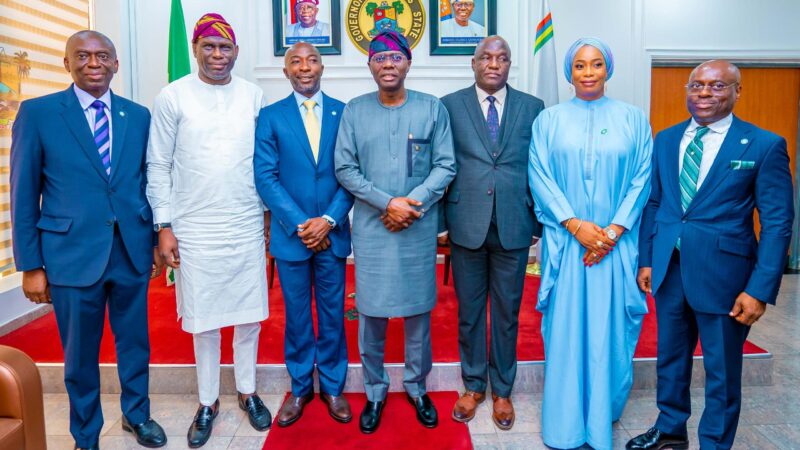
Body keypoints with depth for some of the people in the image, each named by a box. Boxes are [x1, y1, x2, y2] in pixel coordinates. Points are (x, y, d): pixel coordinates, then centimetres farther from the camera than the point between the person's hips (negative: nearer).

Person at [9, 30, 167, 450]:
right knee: (80, 352, 12)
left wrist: (158, 239, 7)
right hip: (73, 254, -2)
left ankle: (136, 414, 39)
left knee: (135, 342, 16)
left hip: (133, 251, 3)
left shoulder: (139, 115, 5)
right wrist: (30, 265, -4)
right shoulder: (37, 113, -3)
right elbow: (24, 196, -3)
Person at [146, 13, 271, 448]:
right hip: (194, 230, -1)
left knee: (249, 315, 10)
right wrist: (164, 226, -3)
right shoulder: (172, 97, 0)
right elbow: (158, 166, 0)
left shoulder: (254, 96, 4)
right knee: (203, 319, 9)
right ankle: (207, 402, 26)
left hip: (247, 228, 2)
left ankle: (247, 392, 29)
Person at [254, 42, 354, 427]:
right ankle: (300, 387, 28)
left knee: (332, 313, 11)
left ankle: (332, 386, 27)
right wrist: (300, 225, -12)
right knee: (297, 315, 12)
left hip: (332, 233, 1)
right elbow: (266, 177, -5)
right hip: (291, 234, 0)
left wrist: (329, 220, -13)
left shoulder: (343, 113, 3)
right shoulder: (270, 116, 1)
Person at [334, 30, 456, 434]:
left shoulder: (432, 108, 2)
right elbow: (344, 169, -2)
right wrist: (388, 203, -12)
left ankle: (417, 387, 29)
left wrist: (412, 204, -13)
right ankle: (375, 391, 26)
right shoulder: (354, 110, 3)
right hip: (371, 227, 0)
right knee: (370, 312, 7)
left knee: (418, 310, 9)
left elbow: (445, 166, -1)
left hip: (419, 228, 0)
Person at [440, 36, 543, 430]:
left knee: (507, 312, 11)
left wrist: (538, 222, 3)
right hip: (467, 224, 0)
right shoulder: (449, 106, 3)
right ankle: (473, 386, 29)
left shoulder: (533, 108, 5)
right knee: (469, 311, 11)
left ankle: (502, 390, 28)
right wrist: (440, 222, 0)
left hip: (513, 226, 1)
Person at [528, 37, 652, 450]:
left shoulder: (633, 119, 5)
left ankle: (602, 414, 24)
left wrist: (612, 231, -10)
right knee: (565, 327, 4)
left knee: (608, 327, 6)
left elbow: (641, 179, 0)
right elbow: (539, 176, -3)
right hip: (565, 241, 0)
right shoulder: (550, 119, 4)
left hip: (615, 242, 1)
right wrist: (575, 225, -13)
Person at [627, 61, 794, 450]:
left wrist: (760, 289, -14)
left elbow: (777, 223, -8)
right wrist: (645, 259, 6)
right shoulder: (666, 140, 6)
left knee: (721, 371, 11)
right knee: (670, 357, 19)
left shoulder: (764, 146, -6)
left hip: (723, 274, -4)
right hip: (669, 269, 4)